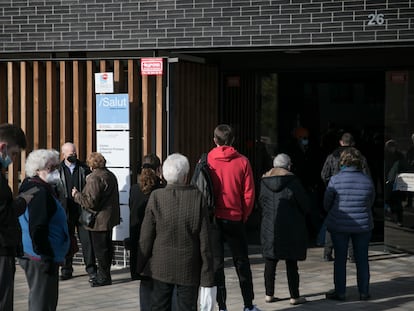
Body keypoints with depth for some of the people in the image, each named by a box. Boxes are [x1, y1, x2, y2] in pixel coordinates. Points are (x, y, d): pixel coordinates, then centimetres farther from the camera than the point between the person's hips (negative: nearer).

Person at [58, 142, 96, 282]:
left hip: (83, 211, 0)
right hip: (66, 212, 0)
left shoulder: (84, 168, 7)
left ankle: (91, 270, 2)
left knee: (87, 240, -3)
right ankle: (66, 270, 19)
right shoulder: (58, 170, 3)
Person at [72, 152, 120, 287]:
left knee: (100, 249, -1)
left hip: (99, 220, -10)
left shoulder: (94, 178, -19)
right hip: (110, 218, 10)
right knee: (107, 247, 16)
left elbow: (91, 202, -23)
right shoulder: (111, 175, 11)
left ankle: (104, 277, 5)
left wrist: (76, 195, -9)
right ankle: (104, 275, 26)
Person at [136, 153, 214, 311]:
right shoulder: (197, 197, -11)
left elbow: (146, 238, -5)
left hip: (161, 266, 1)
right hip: (189, 268, -1)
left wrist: (141, 266, 8)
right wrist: (207, 274, -1)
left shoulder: (156, 197, -9)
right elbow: (204, 240, -8)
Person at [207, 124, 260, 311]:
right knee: (241, 262, 12)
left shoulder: (206, 161, -5)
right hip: (235, 218, 0)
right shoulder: (242, 162, -4)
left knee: (216, 262, 7)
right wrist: (244, 216, 10)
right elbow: (249, 193, -2)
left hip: (213, 218, 0)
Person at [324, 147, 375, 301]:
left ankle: (340, 292, 14)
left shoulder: (335, 180, -12)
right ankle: (364, 292, 17)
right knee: (362, 259, 12)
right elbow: (371, 202, 8)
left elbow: (327, 203, -4)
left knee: (340, 259, 8)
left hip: (339, 225, -2)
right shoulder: (367, 180, -4)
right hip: (363, 225, 2)